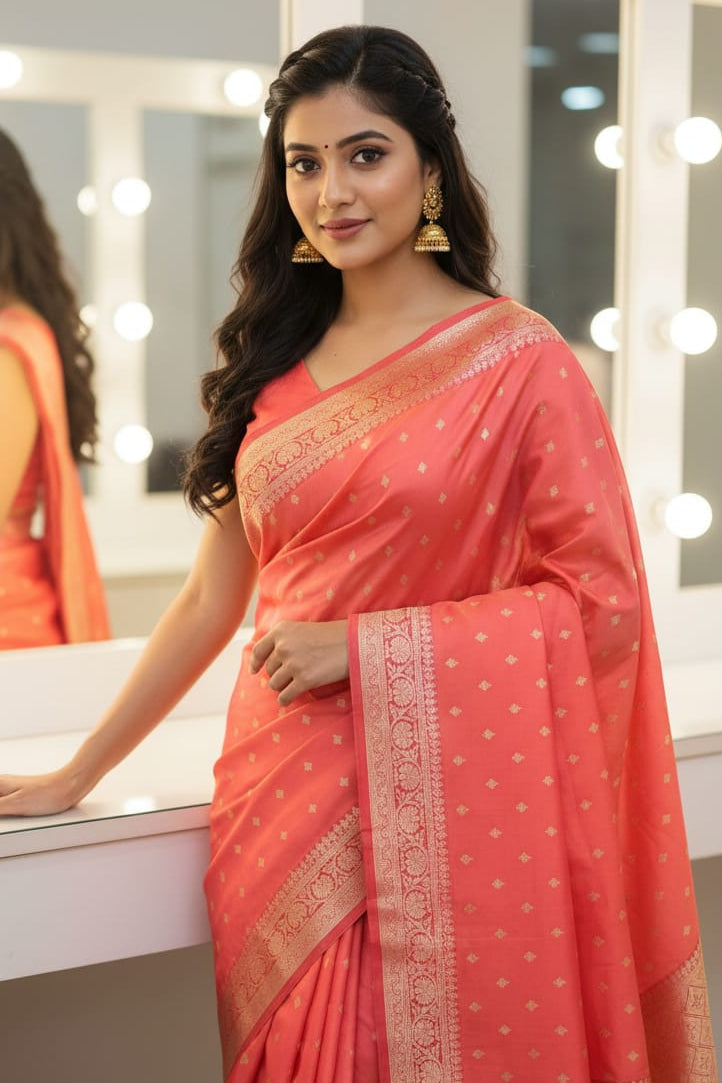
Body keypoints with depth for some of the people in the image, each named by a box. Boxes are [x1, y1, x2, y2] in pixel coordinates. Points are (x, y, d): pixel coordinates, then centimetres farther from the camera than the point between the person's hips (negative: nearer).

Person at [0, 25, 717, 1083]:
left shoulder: (519, 361, -6)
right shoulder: (277, 365, 8)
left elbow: (601, 596, -9)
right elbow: (213, 599, 13)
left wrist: (360, 647, -14)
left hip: (442, 817, -4)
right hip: (282, 798, 4)